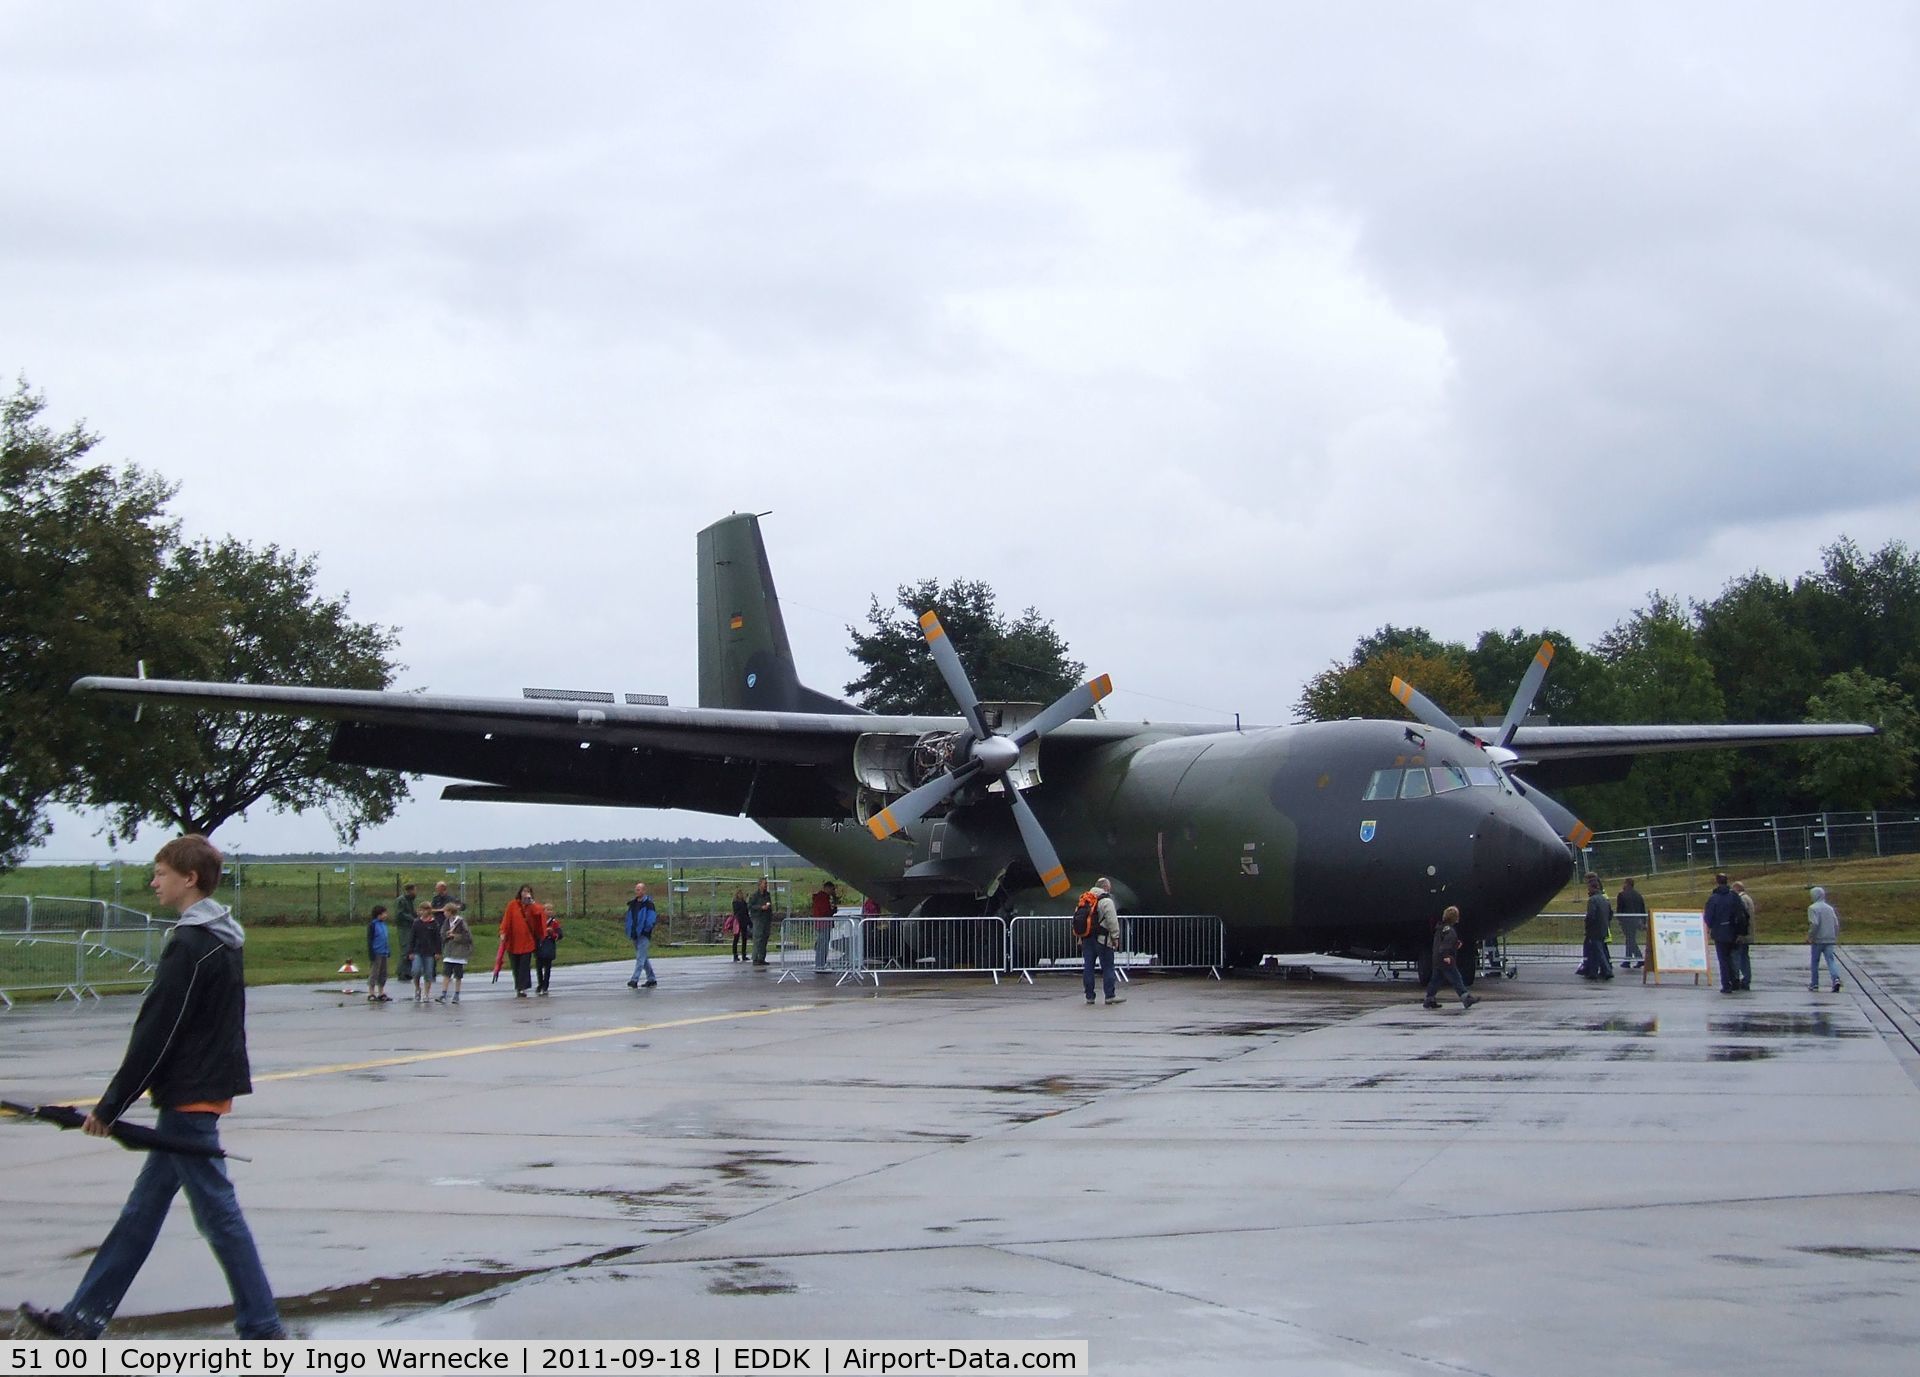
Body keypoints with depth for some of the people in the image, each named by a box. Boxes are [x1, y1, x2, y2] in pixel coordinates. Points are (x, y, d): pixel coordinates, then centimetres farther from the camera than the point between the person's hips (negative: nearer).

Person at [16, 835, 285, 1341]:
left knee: (218, 1214, -4)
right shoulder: (224, 941, 12)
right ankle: (83, 1318, 21)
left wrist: (111, 1105, -13)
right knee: (141, 1211, 14)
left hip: (190, 1099, -10)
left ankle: (263, 1329, 1)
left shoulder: (189, 946, -18)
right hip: (209, 1088, 10)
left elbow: (155, 1034, -19)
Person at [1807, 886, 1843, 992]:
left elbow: (1814, 924, -19)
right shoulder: (1830, 908, 11)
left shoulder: (1813, 908, -8)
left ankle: (1814, 983, 17)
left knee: (1815, 962, 9)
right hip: (1830, 940, 4)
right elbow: (1836, 924, 11)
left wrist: (1809, 937, -12)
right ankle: (1836, 979, -24)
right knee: (1831, 960, -2)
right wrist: (1836, 938, 19)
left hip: (1818, 940, -4)